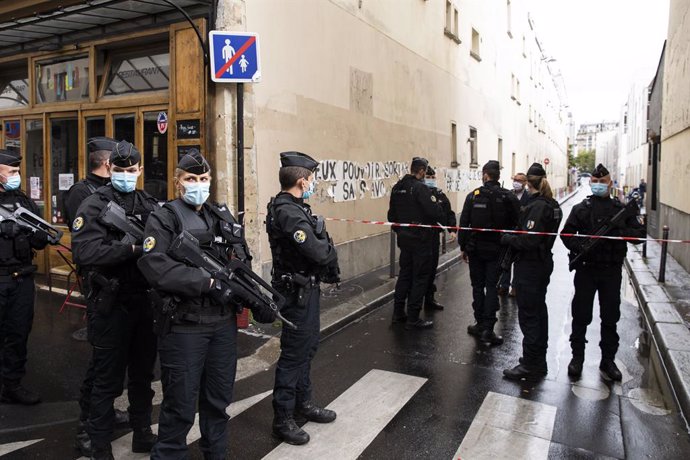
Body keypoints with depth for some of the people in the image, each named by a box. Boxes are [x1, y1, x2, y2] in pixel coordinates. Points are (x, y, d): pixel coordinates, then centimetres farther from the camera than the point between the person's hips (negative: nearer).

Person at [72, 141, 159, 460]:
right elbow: (84, 252, -22)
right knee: (107, 379, 7)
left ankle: (143, 434, 34)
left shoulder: (150, 204, 8)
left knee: (143, 374, 18)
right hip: (110, 305, -5)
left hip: (145, 302, 5)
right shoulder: (94, 205, -8)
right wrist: (132, 249, -28)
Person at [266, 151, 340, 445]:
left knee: (307, 346, 21)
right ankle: (282, 419, 15)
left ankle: (303, 403, 37)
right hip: (297, 291, -11)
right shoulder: (288, 212, -24)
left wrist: (326, 252, -7)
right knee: (294, 353, 0)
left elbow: (318, 245, 11)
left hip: (307, 288, 11)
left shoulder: (293, 207, 10)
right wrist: (331, 250, -10)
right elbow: (318, 252, -30)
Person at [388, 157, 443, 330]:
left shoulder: (397, 188, 6)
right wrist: (436, 203, -2)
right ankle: (413, 319, 6)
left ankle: (398, 312, 25)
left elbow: (391, 215, 12)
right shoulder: (420, 188, -18)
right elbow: (436, 213, -23)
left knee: (405, 274, 17)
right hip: (421, 239, -7)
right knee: (420, 277, 2)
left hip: (404, 238, 7)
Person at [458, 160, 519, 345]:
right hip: (497, 249, 0)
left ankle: (480, 324, 20)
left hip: (475, 248, 0)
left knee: (478, 286, 12)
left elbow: (464, 223, -2)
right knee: (492, 287, 3)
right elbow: (516, 224, -3)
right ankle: (487, 329, -1)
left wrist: (463, 247, 5)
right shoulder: (508, 197, -3)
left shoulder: (473, 195, -3)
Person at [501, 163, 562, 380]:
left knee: (528, 315, -2)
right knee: (539, 312, 19)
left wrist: (507, 238, -12)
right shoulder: (552, 205, 9)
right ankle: (539, 360, 33)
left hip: (529, 268, -10)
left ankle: (530, 365, 7)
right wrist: (514, 237, 7)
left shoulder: (536, 206, -20)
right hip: (543, 263, 10)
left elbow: (528, 241, -26)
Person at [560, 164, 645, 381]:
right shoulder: (581, 208, 2)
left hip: (612, 271, 1)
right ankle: (577, 357, 21)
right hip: (586, 269, -1)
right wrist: (582, 247, -22)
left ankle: (608, 360, 23)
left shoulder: (622, 209, 6)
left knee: (610, 316, 9)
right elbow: (567, 234, -4)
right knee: (581, 315, 6)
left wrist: (619, 232, -15)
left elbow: (640, 233, 4)